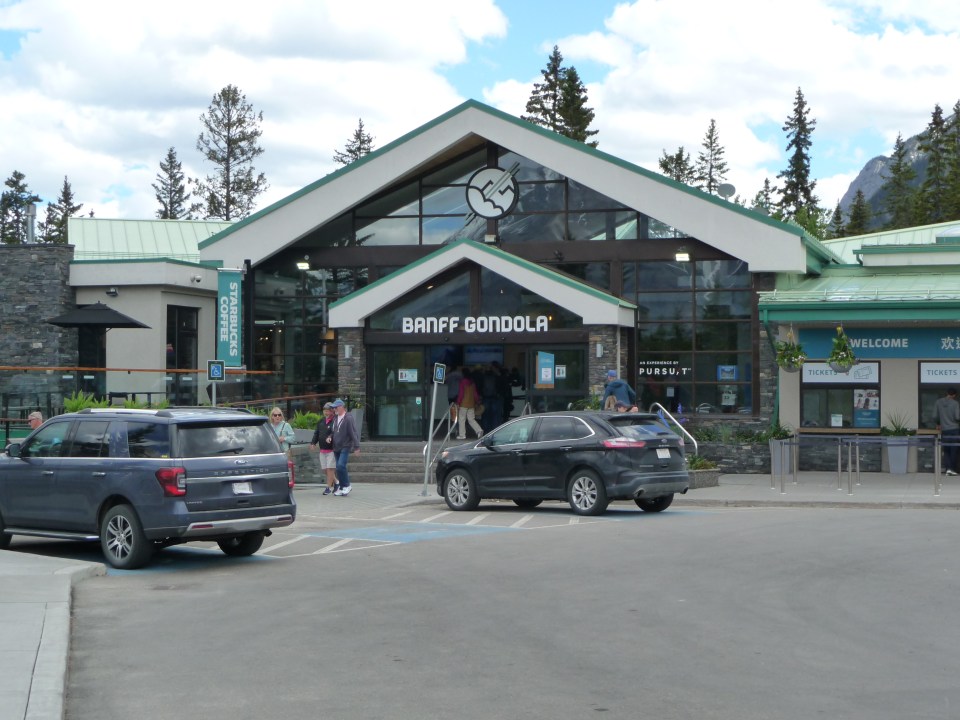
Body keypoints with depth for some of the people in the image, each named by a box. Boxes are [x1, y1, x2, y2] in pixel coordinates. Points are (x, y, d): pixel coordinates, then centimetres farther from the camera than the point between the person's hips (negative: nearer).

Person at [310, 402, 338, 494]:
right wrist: (313, 442, 1)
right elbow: (316, 433, 15)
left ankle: (329, 487, 5)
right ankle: (336, 482, 27)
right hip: (322, 449, 7)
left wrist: (330, 437, -42)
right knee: (324, 469, 10)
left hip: (331, 449, -7)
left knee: (330, 469, -6)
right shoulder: (321, 421, 13)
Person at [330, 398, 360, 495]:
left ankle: (347, 486, -5)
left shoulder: (348, 418, -10)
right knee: (339, 468, 7)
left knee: (341, 466, -19)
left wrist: (356, 447, -14)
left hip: (345, 447, -7)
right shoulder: (335, 419, 12)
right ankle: (342, 488, 15)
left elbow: (354, 433, -12)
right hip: (337, 447, 7)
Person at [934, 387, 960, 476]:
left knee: (946, 450, 10)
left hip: (944, 431, 3)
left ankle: (948, 468, -3)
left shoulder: (939, 402, 3)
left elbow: (935, 416, 4)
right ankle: (952, 469, 5)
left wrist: (938, 424, 22)